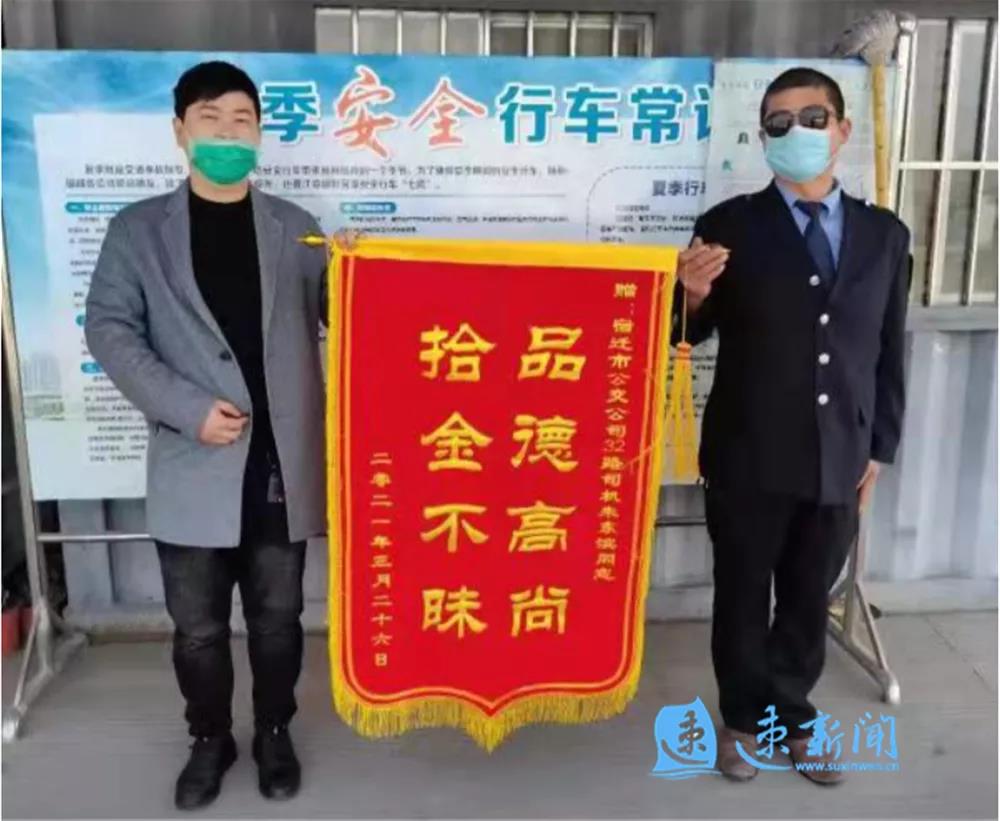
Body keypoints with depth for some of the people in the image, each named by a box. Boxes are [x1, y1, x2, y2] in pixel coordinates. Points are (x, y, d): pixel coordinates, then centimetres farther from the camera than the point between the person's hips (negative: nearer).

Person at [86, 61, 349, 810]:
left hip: (281, 463, 1)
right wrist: (187, 408, -13)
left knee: (277, 617, 14)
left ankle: (274, 733, 36)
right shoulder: (138, 229, 4)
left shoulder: (295, 229, 7)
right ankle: (210, 739, 35)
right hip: (193, 468, -1)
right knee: (197, 627, 12)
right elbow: (110, 329, -2)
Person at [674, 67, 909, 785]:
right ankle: (745, 718, 33)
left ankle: (794, 714, 38)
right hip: (748, 457, -2)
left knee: (809, 600, 17)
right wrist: (693, 294, -23)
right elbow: (694, 335, -1)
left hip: (839, 459, 3)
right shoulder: (730, 226, -5)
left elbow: (889, 351, 9)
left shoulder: (885, 234, 5)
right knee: (743, 596, 13)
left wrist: (878, 449, 8)